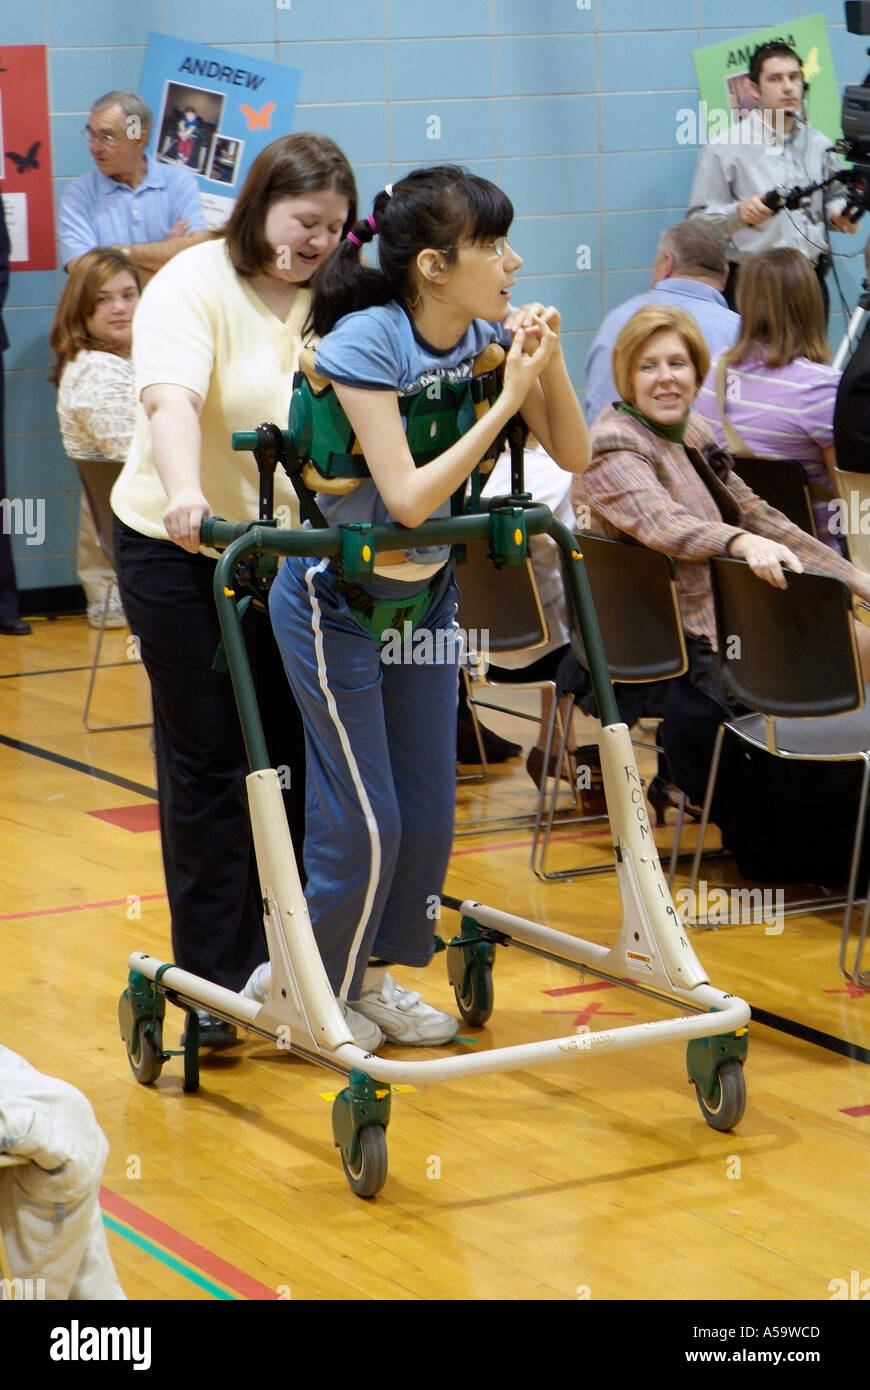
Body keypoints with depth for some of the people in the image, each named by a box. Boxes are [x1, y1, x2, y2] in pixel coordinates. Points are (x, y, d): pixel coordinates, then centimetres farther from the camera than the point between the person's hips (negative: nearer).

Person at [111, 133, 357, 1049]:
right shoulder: (194, 286, -13)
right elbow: (170, 396, -31)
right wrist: (184, 494, -49)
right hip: (180, 554, -5)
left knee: (299, 753, 7)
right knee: (209, 760, 1)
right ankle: (218, 981, 8)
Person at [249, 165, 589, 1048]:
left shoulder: (488, 335, -6)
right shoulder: (364, 344, -24)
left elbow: (572, 456, -6)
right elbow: (408, 496, -28)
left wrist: (549, 363, -22)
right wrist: (506, 400, -28)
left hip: (425, 598, 6)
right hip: (338, 603, -6)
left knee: (429, 817, 8)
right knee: (365, 824, -4)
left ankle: (372, 976, 28)